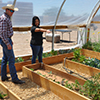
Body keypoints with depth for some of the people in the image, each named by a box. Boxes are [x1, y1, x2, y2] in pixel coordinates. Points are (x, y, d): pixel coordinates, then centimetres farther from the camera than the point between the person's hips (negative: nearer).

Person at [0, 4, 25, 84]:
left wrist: (10, 40, 22)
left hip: (7, 40, 11)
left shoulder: (7, 18, 14)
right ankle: (14, 78, -3)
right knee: (11, 59, -8)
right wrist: (8, 44, -24)